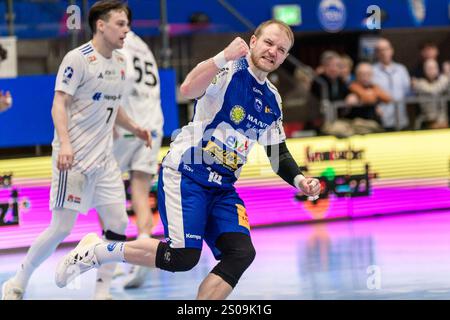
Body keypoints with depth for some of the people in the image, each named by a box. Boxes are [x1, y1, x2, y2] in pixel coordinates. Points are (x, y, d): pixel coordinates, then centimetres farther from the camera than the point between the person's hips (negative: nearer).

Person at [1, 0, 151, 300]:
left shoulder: (120, 62, 11)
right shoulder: (78, 59, -12)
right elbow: (59, 104, -16)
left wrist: (133, 127, 11)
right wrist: (64, 144, -29)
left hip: (104, 158, 7)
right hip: (74, 158, -7)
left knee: (118, 223, -2)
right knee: (63, 227, -6)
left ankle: (102, 292, 6)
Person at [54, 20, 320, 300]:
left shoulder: (272, 100, 14)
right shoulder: (228, 71, -9)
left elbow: (279, 153, 25)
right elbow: (188, 90, -30)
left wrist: (298, 179, 7)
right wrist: (225, 56, -40)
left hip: (222, 188, 7)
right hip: (186, 174, -7)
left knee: (241, 253, -14)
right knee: (183, 255, -21)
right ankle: (96, 251, -3)